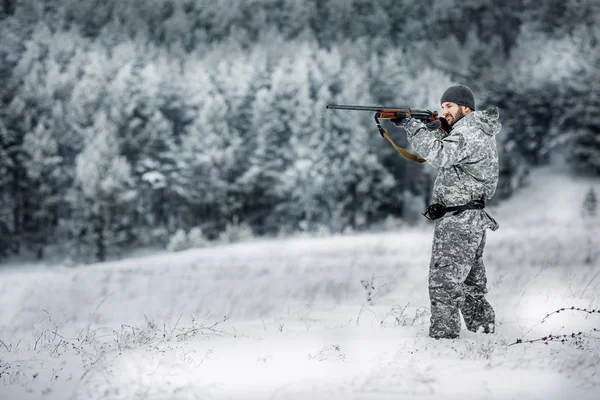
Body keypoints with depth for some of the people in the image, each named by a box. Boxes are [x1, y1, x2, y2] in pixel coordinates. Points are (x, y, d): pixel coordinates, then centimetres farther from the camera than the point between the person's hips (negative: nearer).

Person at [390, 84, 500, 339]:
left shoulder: (470, 133, -16)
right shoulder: (479, 130, 17)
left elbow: (439, 155, -29)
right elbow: (444, 156, 14)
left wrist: (409, 124, -23)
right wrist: (437, 130, -3)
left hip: (457, 222, -10)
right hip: (471, 220, 10)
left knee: (444, 282, -9)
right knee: (471, 282, 18)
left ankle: (442, 336, -9)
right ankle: (482, 327, 26)